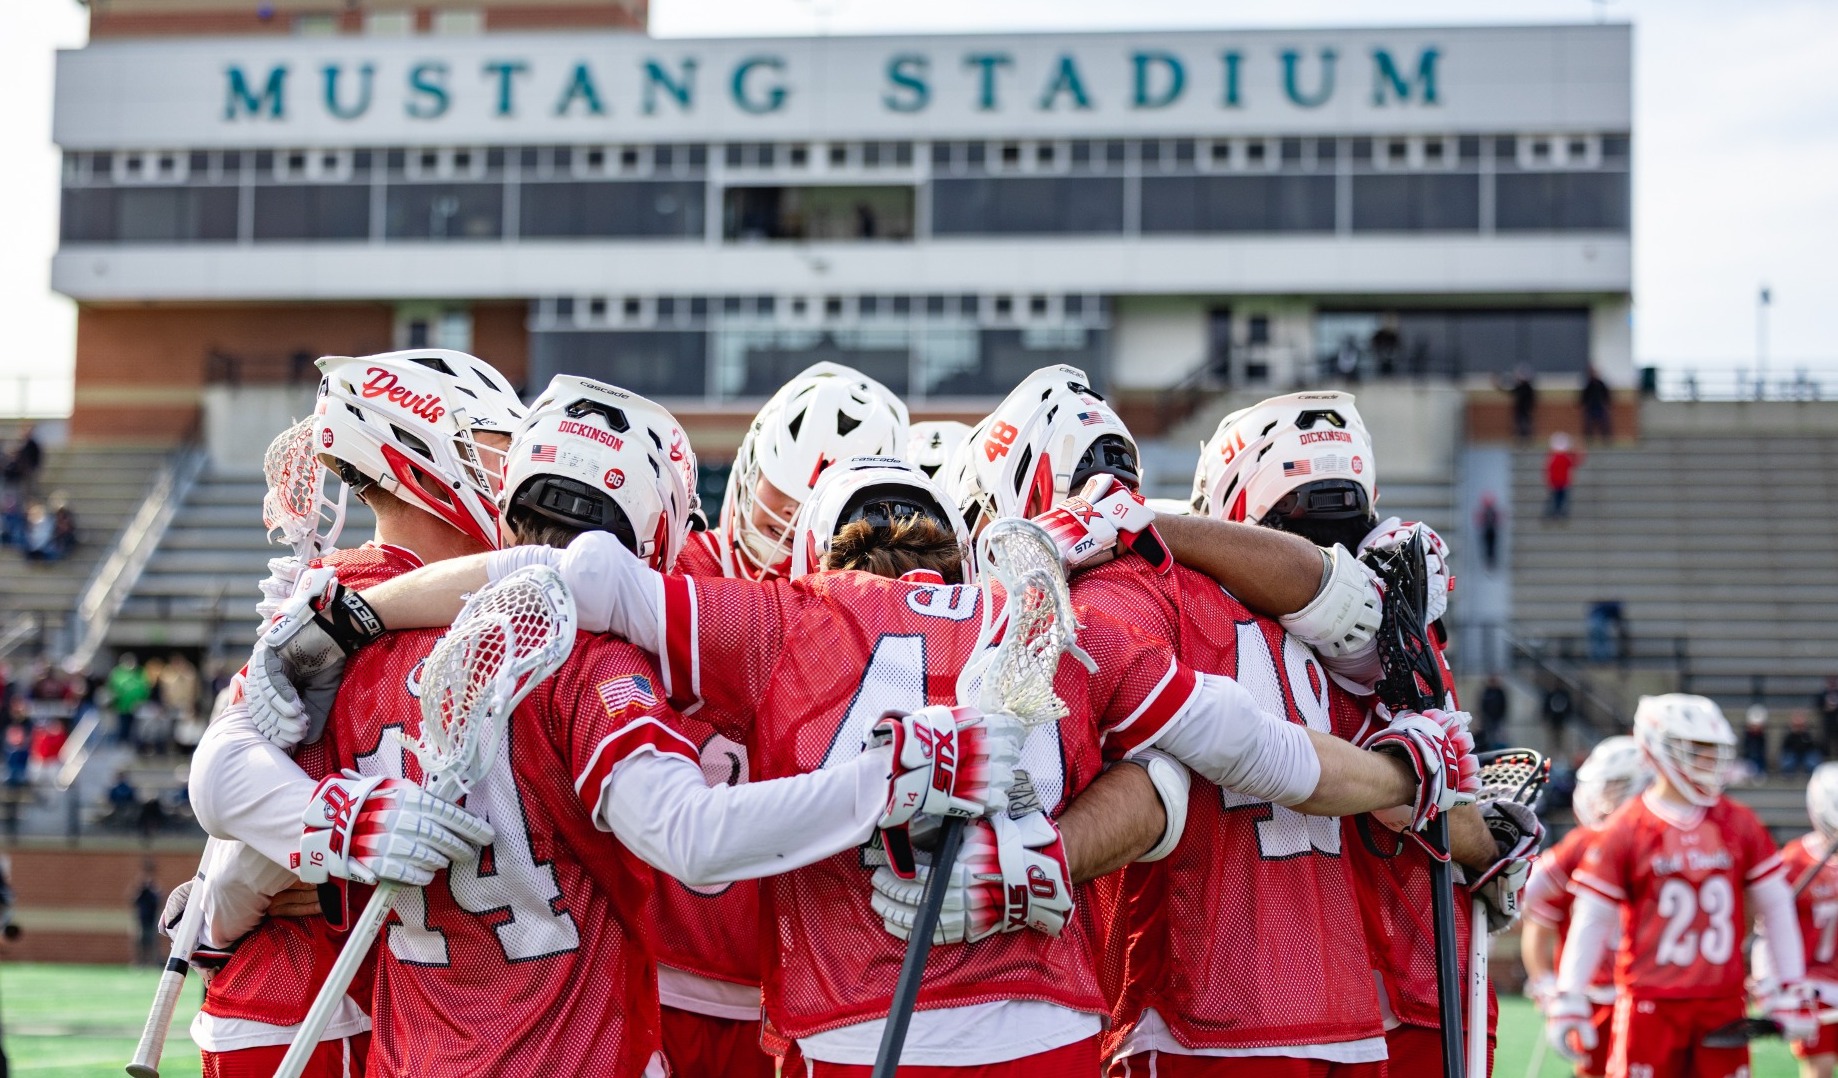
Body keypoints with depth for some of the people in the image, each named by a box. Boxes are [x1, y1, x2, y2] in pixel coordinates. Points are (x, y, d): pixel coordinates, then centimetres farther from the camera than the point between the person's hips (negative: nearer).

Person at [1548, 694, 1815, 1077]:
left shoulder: (1740, 826, 5)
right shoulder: (1626, 830, -4)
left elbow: (1775, 908, 10)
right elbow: (1592, 920, -2)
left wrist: (1790, 993, 6)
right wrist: (1567, 1002, -6)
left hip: (1723, 1002, 3)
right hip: (1650, 1003, -3)